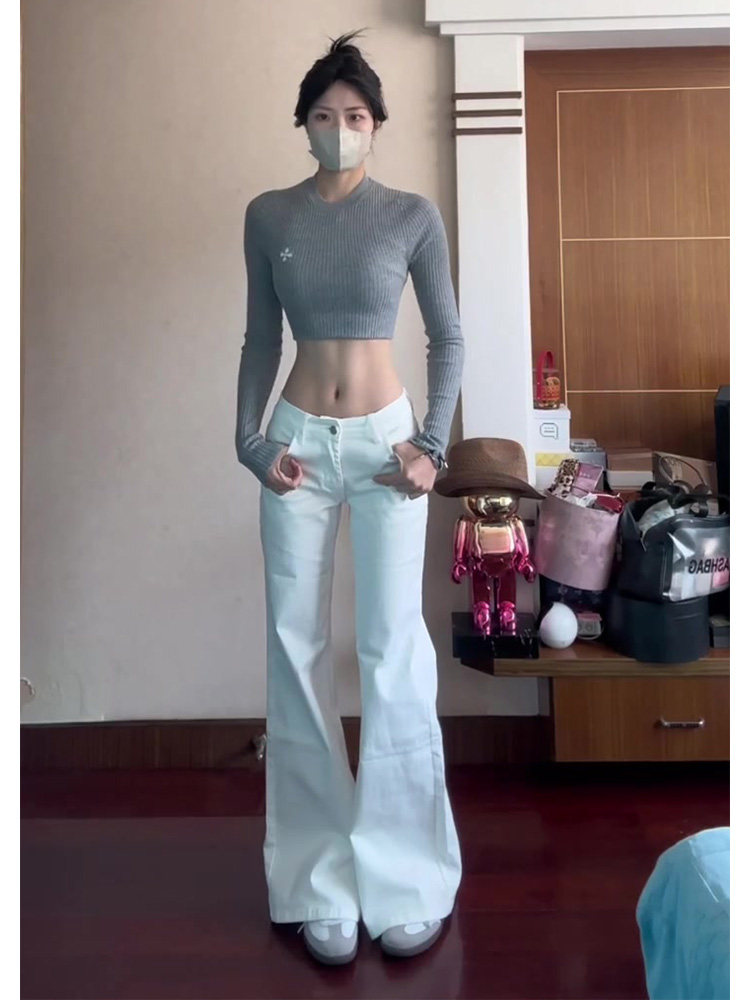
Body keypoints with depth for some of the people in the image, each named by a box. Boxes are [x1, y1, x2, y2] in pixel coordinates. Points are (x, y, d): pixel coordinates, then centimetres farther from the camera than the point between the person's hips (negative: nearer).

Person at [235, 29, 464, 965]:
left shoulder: (413, 214, 2)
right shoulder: (268, 215, 7)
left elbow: (447, 338, 4)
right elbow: (259, 340, 9)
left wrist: (432, 443, -6)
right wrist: (252, 442, -3)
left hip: (385, 438, -2)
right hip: (300, 441, 2)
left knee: (394, 649, -4)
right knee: (297, 647, 2)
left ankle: (405, 876, 14)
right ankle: (324, 877, 18)